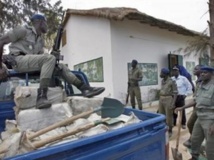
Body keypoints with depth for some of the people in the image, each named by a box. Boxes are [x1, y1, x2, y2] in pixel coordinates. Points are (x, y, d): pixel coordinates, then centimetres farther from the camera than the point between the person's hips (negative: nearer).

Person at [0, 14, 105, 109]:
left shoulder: (41, 41, 22)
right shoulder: (23, 30, 0)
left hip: (31, 62, 7)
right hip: (19, 60, -7)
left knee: (61, 66, -5)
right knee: (50, 58, -29)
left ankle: (85, 88, -17)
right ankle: (41, 97, -39)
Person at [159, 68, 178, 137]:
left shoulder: (172, 81, -13)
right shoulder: (162, 81, 9)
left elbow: (175, 93, -13)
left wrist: (173, 103, -19)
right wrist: (160, 99, 16)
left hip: (168, 99, -7)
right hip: (161, 99, 7)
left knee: (169, 116, 4)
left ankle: (170, 131, 21)